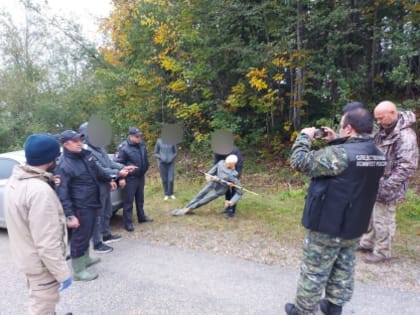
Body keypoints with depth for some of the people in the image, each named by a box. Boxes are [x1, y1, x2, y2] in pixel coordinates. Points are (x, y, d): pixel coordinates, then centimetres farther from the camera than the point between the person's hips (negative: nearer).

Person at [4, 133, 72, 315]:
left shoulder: (15, 180, -3)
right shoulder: (40, 190, -32)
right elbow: (47, 243, -30)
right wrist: (63, 273, -20)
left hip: (26, 256, 9)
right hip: (41, 263, -9)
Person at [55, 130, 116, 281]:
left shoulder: (85, 154, 4)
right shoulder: (64, 165, -20)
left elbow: (96, 170, 23)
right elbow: (62, 193, -23)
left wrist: (109, 179, 33)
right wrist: (70, 215, -27)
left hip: (92, 203, 8)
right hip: (80, 207, -8)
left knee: (87, 233, 23)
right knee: (80, 236, 3)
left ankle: (85, 259, 42)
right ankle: (78, 271, 18)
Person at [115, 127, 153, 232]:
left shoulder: (141, 144, 4)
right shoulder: (123, 148, -17)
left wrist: (145, 169, 18)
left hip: (141, 176, 7)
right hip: (130, 178, -7)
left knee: (140, 198, 19)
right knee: (129, 201, 0)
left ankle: (141, 217, 34)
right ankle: (128, 223, 8)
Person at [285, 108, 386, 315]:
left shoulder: (340, 154, -27)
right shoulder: (377, 155, 0)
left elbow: (299, 162, -21)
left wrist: (304, 137, -6)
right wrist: (335, 143, 10)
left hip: (328, 226, -7)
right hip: (354, 226, 8)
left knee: (314, 272, 10)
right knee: (344, 270, 22)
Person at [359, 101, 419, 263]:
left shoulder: (405, 135, -20)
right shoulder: (384, 131, 8)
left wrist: (386, 187, -25)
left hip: (385, 189, -9)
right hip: (374, 185, 9)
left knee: (382, 221, 6)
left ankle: (382, 252, 24)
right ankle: (367, 243, 38)